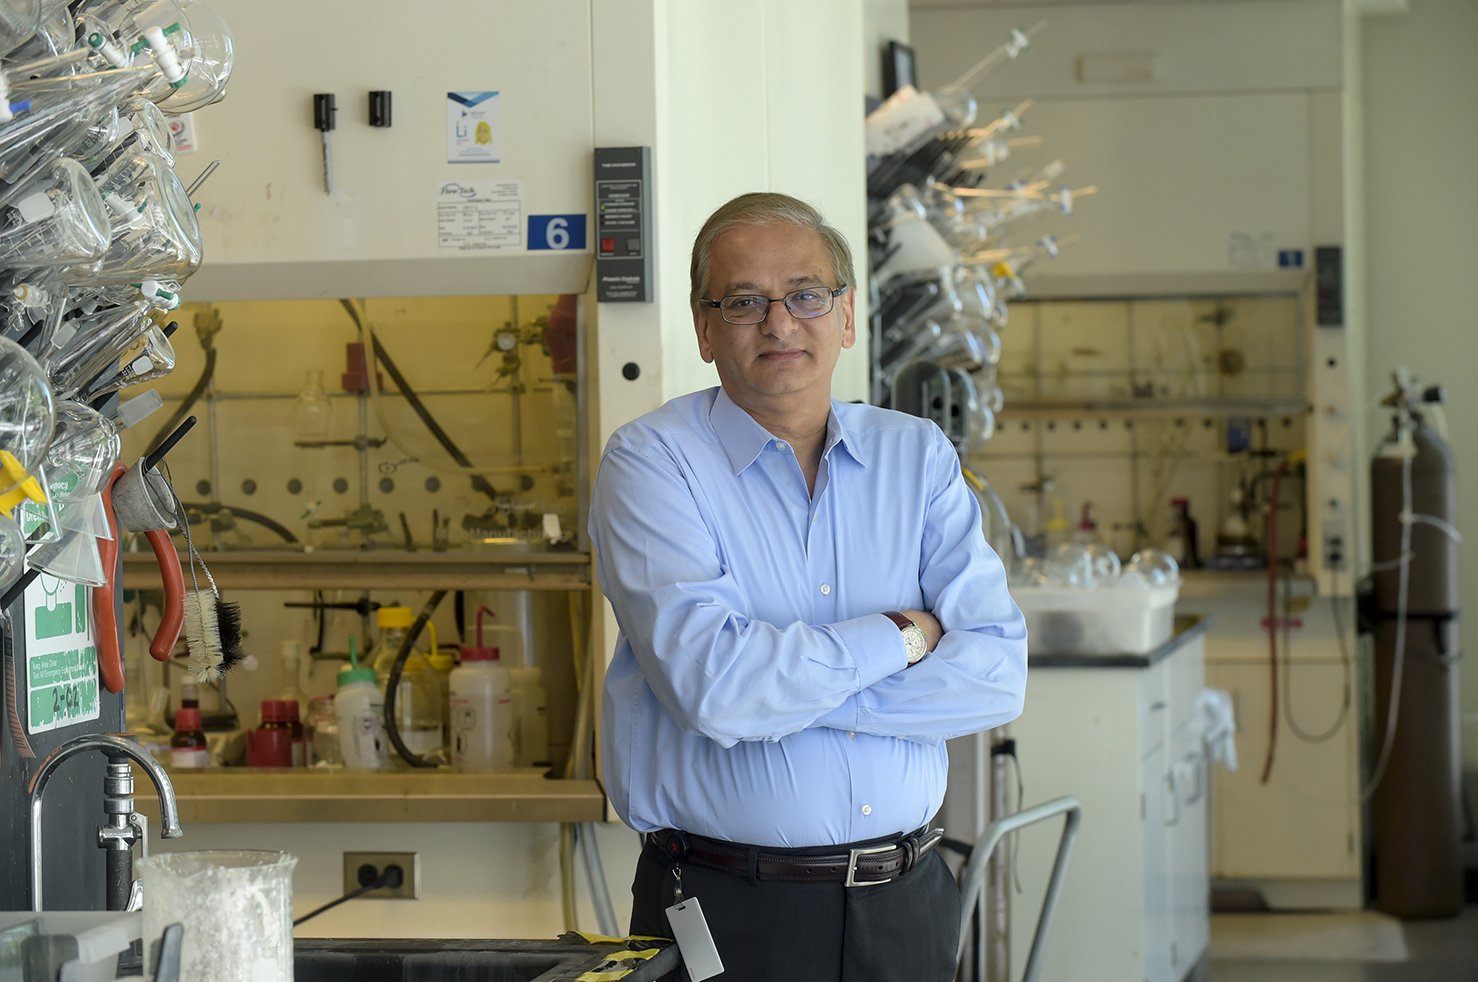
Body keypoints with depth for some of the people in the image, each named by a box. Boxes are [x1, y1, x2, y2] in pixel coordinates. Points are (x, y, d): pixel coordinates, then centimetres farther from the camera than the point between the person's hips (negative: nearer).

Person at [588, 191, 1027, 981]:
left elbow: (996, 673, -5)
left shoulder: (917, 457, 7)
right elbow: (710, 685, -20)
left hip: (904, 906, 4)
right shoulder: (651, 462, -5)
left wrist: (790, 684, -15)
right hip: (726, 909, -4)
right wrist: (900, 637, -8)